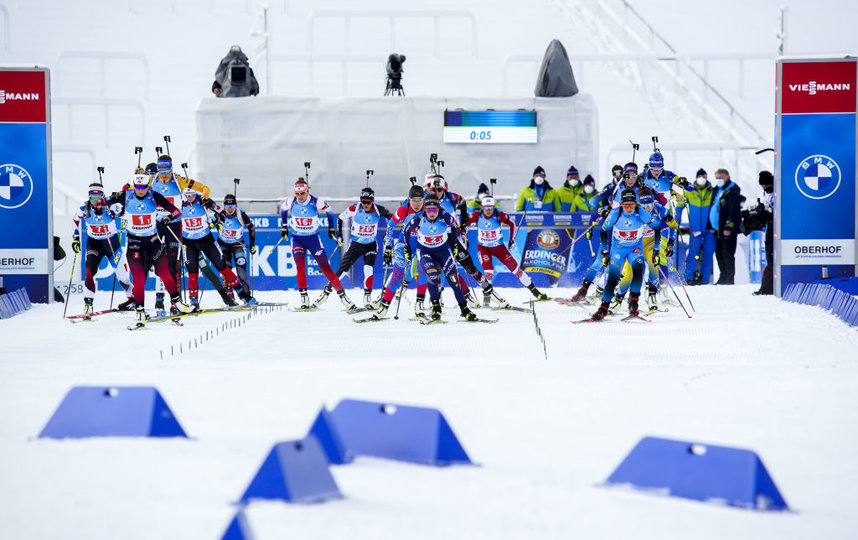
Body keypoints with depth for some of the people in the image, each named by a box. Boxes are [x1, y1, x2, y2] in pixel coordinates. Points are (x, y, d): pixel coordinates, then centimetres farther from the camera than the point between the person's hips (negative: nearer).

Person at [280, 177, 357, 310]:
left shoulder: (316, 202, -17)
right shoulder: (290, 202, -11)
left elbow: (329, 211, 3)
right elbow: (283, 209, 13)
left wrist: (331, 228, 9)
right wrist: (284, 227, 15)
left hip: (313, 238, -1)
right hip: (297, 239, 1)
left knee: (325, 267, -4)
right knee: (300, 268, -18)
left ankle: (342, 296, 0)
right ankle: (304, 298, -6)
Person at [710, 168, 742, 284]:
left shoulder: (733, 191, -11)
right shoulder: (717, 190, 16)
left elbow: (734, 211, -18)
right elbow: (712, 208, 23)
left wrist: (729, 227, -22)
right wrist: (711, 225, 20)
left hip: (728, 230, -9)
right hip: (718, 229, 9)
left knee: (728, 254, -6)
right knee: (719, 253, 13)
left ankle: (730, 278, -1)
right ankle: (723, 276, 22)